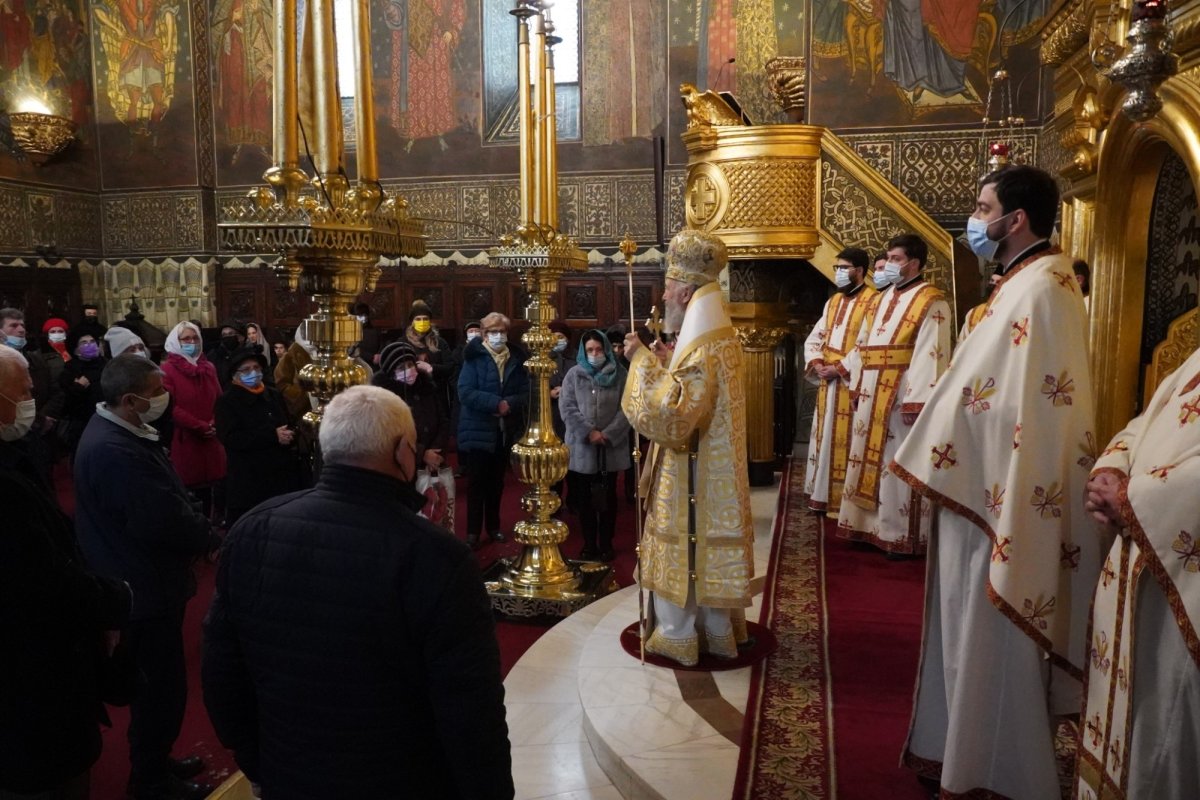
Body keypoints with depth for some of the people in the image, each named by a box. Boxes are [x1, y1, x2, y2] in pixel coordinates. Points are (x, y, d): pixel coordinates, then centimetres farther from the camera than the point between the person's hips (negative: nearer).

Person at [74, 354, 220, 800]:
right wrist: (210, 541, -14)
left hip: (144, 583, 11)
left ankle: (153, 762, 41)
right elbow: (164, 520, -31)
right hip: (144, 591, -11)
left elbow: (171, 497, 10)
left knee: (157, 684, 24)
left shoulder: (121, 434, 6)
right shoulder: (115, 451, -29)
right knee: (162, 687, 6)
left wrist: (201, 529, -4)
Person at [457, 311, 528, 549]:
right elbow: (465, 393, -17)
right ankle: (473, 530, 10)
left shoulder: (516, 358, 4)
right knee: (476, 482, 3)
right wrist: (496, 403, -23)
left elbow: (526, 392, 1)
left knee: (497, 482, 15)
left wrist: (510, 404, -18)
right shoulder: (474, 357, -7)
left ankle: (493, 526, 27)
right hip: (478, 429, -4)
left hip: (506, 430, 4)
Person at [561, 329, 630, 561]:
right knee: (583, 498, 6)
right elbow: (567, 407, -5)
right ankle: (589, 544, 17)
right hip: (582, 447, 1)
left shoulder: (619, 374, 2)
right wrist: (589, 432, -15)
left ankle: (606, 544, 19)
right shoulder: (574, 374, 4)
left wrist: (608, 434, -15)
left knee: (608, 497, 8)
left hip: (611, 448, -1)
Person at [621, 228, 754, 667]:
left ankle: (677, 635, 18)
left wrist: (643, 361, -27)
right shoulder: (719, 338, 7)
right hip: (713, 469, 10)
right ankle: (716, 630, 29)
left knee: (681, 546, 5)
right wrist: (664, 361, 10)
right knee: (706, 545, 18)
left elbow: (668, 417, -32)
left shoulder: (701, 353, -24)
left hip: (690, 472, -10)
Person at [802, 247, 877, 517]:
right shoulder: (833, 302, 16)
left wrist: (840, 368, -18)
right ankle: (823, 496, 20)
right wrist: (817, 364, -4)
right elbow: (813, 339, 15)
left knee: (846, 442, -4)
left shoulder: (874, 302, -8)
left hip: (852, 383, -8)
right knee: (825, 438, 11)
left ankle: (843, 500, 3)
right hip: (828, 383, 8)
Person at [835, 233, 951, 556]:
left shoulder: (931, 303, -10)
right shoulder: (882, 299, 15)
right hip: (872, 395, 8)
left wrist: (916, 403, -24)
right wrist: (841, 369, 23)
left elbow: (930, 356, -18)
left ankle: (903, 536, 8)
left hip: (901, 397, -8)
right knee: (871, 460, 13)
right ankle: (872, 526, 23)